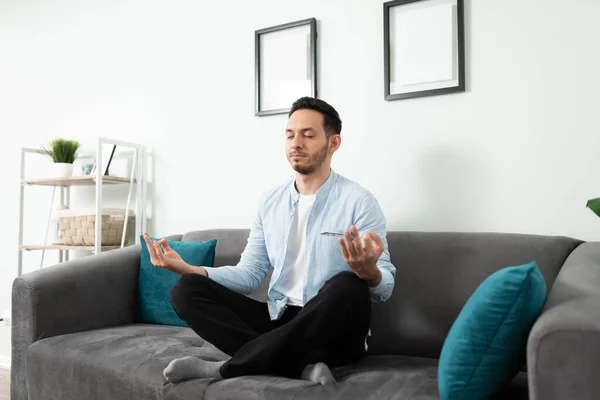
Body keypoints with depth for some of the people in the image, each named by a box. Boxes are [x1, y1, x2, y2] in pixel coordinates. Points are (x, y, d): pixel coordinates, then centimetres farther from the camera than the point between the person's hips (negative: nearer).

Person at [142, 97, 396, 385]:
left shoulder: (359, 201, -7)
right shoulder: (270, 202, 9)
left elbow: (385, 287, -11)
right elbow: (249, 274, 7)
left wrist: (368, 271, -36)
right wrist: (187, 269, -8)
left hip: (333, 332, -4)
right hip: (279, 320, 5)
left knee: (348, 286, -37)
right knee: (186, 290, -11)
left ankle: (228, 368, -25)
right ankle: (302, 366, -26)